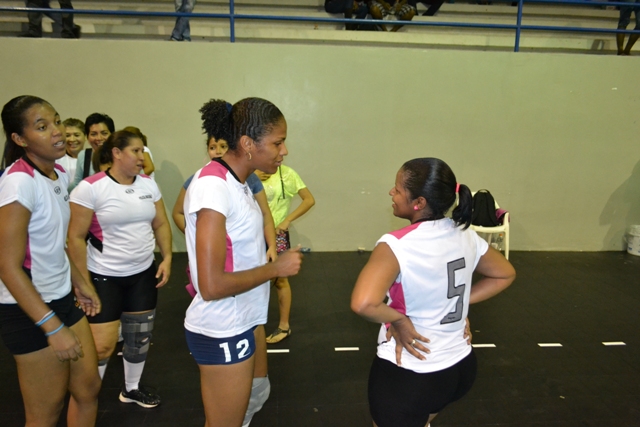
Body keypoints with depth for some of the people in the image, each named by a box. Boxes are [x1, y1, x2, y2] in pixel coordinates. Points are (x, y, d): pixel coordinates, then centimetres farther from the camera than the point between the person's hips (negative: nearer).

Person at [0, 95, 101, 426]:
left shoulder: (59, 175, 3)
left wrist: (79, 282, 16)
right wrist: (53, 327, -24)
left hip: (63, 299, 8)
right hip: (29, 312, -8)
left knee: (88, 388, 18)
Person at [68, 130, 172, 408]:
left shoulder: (148, 184, 2)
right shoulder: (90, 187, -14)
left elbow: (161, 224, 9)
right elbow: (76, 237, -12)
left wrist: (167, 258, -1)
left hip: (143, 273, 5)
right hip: (104, 277, -5)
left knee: (140, 336, 14)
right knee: (102, 345, -2)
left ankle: (131, 389, 36)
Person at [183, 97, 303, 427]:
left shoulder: (236, 180, 1)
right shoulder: (213, 187, -26)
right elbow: (212, 286, -28)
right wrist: (275, 268, -19)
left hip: (245, 319, 9)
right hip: (221, 332, -9)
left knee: (257, 393, 30)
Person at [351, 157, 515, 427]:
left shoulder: (397, 245, -25)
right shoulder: (465, 235, -4)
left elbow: (363, 304, -39)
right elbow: (505, 275, 13)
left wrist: (399, 319, -20)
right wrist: (457, 303, 5)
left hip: (407, 375, -6)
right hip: (462, 367, 6)